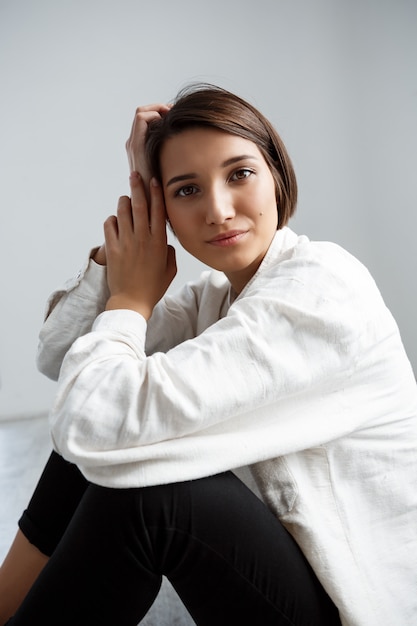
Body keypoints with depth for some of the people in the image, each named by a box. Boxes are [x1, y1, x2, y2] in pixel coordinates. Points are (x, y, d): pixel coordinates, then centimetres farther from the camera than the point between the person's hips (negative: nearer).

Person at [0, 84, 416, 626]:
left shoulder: (322, 287, -25)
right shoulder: (216, 297, 1)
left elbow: (89, 421, -32)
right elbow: (57, 355, -1)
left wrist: (131, 296, -12)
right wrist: (137, 195, -6)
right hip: (297, 561, 7)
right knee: (104, 445, -3)